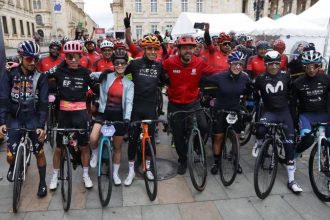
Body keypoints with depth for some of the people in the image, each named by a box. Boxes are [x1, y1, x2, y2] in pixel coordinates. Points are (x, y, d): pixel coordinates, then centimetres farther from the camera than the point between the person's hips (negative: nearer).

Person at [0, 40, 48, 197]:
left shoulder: (40, 77, -8)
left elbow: (43, 103, -10)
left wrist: (41, 126, -18)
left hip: (33, 118, 0)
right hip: (14, 117, 1)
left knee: (39, 151, 1)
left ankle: (42, 182, 19)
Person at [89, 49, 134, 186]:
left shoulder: (129, 84, -1)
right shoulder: (106, 76, -2)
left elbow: (129, 102, -12)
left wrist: (127, 118, -26)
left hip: (119, 115, 1)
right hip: (104, 112, 0)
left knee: (117, 147, 11)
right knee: (93, 138, -22)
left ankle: (115, 173, 31)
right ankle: (95, 154, 14)